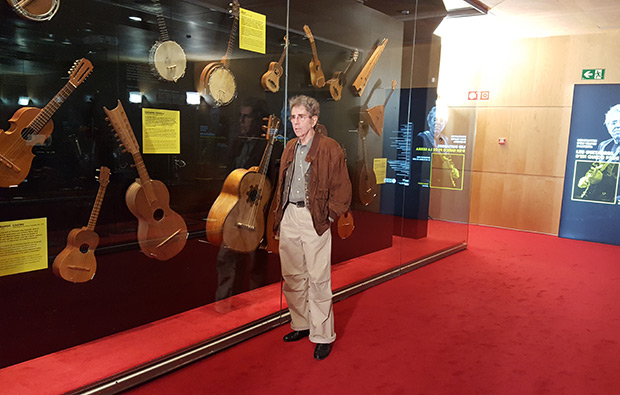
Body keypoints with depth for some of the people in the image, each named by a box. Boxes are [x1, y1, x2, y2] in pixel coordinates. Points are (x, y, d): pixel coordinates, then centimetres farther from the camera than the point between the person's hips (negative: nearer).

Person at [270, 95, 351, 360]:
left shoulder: (330, 149, -6)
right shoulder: (290, 148, 15)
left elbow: (342, 189, -5)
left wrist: (329, 216, -9)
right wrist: (278, 217, 16)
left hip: (315, 219, -6)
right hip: (289, 216, 7)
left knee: (318, 279, -3)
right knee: (292, 276, 12)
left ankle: (323, 336, 9)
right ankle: (301, 325, 29)